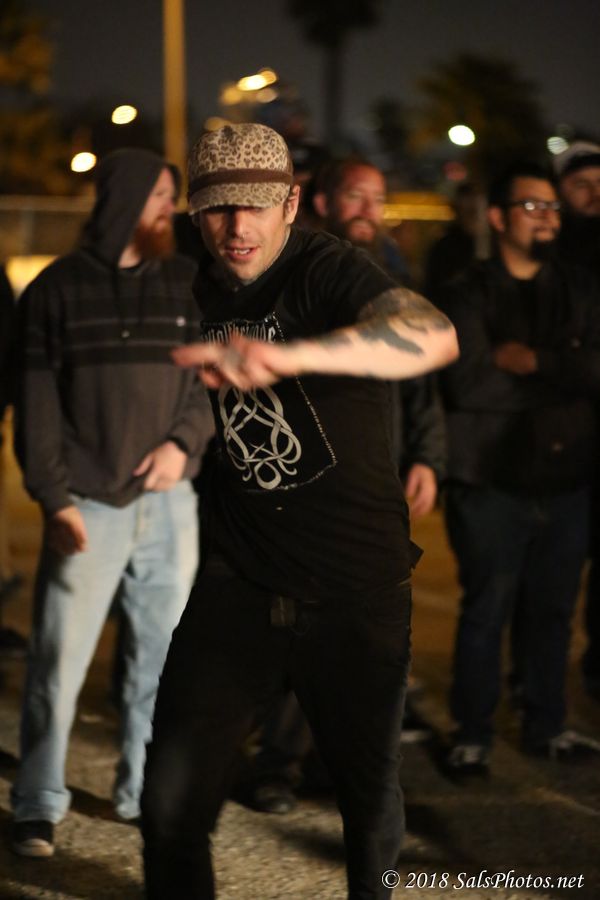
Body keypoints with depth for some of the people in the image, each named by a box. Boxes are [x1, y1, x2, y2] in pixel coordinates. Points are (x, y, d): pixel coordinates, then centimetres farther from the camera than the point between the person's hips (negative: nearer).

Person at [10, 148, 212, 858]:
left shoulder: (186, 285, 10)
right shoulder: (59, 288, 3)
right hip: (87, 506, -3)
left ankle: (145, 793, 17)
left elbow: (213, 376, 11)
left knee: (163, 658, 5)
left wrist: (183, 441, -7)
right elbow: (37, 402, 2)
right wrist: (54, 499, -5)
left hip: (169, 500, 3)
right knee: (58, 660, -3)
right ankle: (38, 806, 8)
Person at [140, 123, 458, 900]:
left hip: (357, 584, -4)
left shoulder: (329, 271, -15)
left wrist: (286, 354, -51)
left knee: (369, 787, 12)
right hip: (239, 580, 4)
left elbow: (435, 337, -39)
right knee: (171, 800, -5)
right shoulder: (198, 289, 5)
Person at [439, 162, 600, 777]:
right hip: (493, 483, -4)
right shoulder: (470, 296, -2)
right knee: (487, 610, 1)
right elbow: (467, 382, -18)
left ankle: (546, 725, 24)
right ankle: (471, 734, 12)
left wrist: (532, 363, -14)